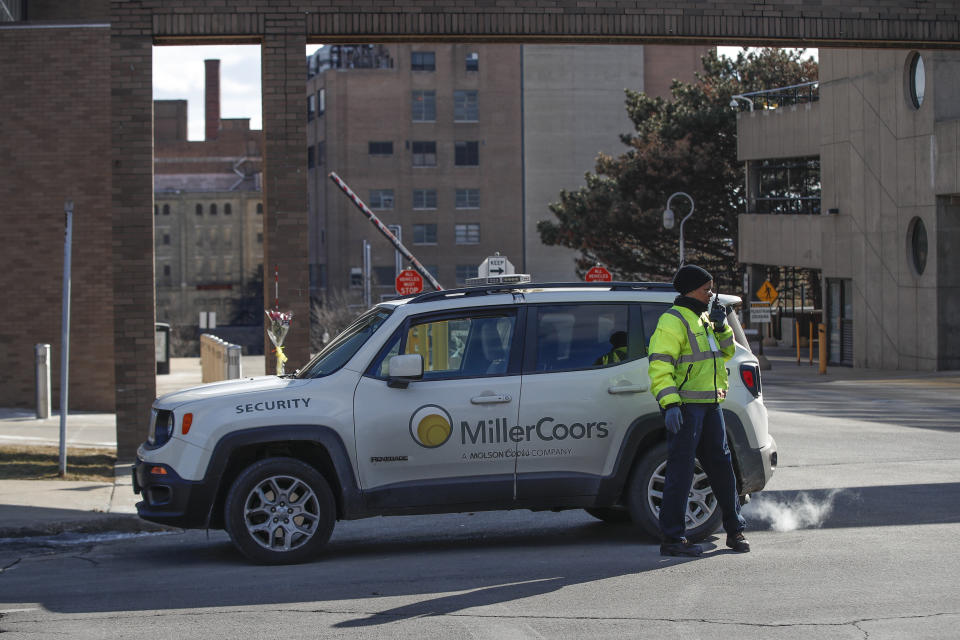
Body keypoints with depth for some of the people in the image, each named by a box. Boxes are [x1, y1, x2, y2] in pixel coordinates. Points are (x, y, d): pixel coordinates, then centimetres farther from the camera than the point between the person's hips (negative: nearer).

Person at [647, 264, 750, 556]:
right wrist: (670, 403, -26)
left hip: (710, 405, 9)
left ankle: (735, 530, 23)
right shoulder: (673, 321, -10)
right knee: (681, 471, -8)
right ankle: (672, 538, -4)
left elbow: (726, 353, 23)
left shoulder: (703, 318, 19)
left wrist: (721, 327, 4)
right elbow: (659, 364, -18)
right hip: (684, 408, -9)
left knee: (721, 464, 13)